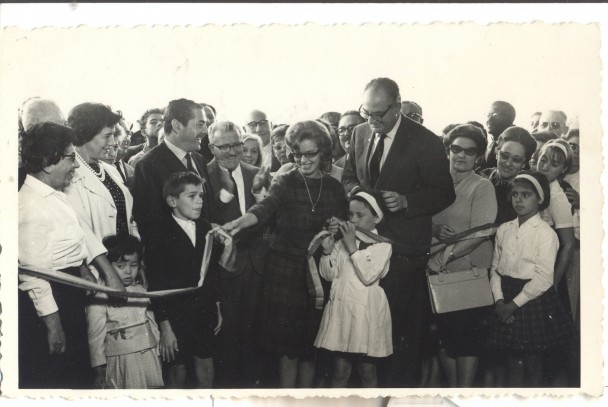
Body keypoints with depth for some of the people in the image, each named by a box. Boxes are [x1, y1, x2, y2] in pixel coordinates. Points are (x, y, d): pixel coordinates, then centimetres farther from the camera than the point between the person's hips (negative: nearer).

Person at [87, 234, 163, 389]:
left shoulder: (141, 292, 7)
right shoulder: (100, 299, -9)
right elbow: (95, 337, -8)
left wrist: (158, 353, 18)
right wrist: (99, 371, -9)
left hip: (149, 358, 5)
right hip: (120, 363, -5)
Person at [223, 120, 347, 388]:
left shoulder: (334, 187, 8)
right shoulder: (285, 182, -2)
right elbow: (265, 208, -21)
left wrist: (338, 230, -7)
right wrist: (239, 223, -40)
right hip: (286, 270, -2)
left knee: (311, 344, 6)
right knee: (288, 345, 1)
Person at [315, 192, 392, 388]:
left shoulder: (382, 245, -4)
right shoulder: (342, 242, 9)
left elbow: (369, 276, -17)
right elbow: (329, 275, 5)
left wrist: (352, 247, -17)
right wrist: (327, 251, -10)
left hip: (366, 313, -3)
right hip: (341, 309, 3)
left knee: (367, 371, 6)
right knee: (340, 370, 8)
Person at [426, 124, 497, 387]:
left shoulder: (482, 188, -6)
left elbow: (480, 234, -16)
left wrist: (444, 256, -21)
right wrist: (437, 230, -11)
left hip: (470, 272, -5)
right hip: (440, 275, 5)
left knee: (466, 338, -1)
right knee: (443, 335, 9)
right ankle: (451, 386, 24)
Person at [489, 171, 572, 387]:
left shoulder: (546, 234, -12)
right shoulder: (504, 230, 6)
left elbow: (543, 280, -15)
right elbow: (495, 267, 7)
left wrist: (514, 305, -13)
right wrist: (499, 300, -7)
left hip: (533, 301, -5)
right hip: (507, 303, 5)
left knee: (533, 361, 4)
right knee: (513, 360, 11)